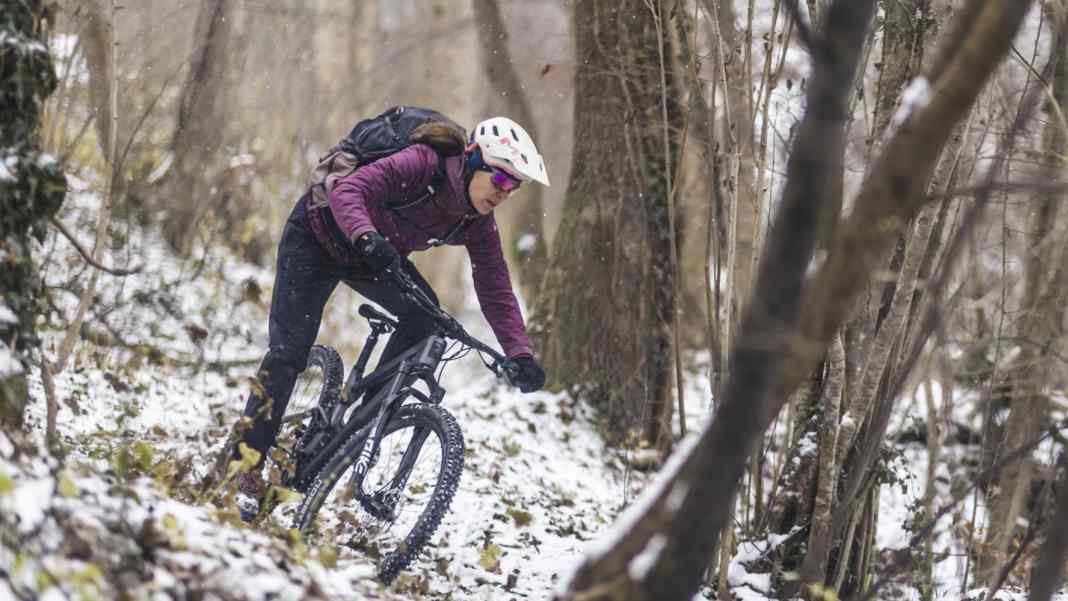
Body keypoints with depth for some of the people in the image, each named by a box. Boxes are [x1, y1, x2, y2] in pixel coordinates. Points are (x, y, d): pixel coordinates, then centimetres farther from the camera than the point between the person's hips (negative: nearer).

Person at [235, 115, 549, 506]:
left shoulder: (477, 223, -14)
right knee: (289, 352, -11)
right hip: (317, 236, -6)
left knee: (423, 311, -18)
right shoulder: (422, 165, -32)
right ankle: (246, 466, -3)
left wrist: (520, 354, -26)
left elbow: (495, 289, -13)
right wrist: (366, 236, -61)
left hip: (372, 254, 6)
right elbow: (348, 189, -42)